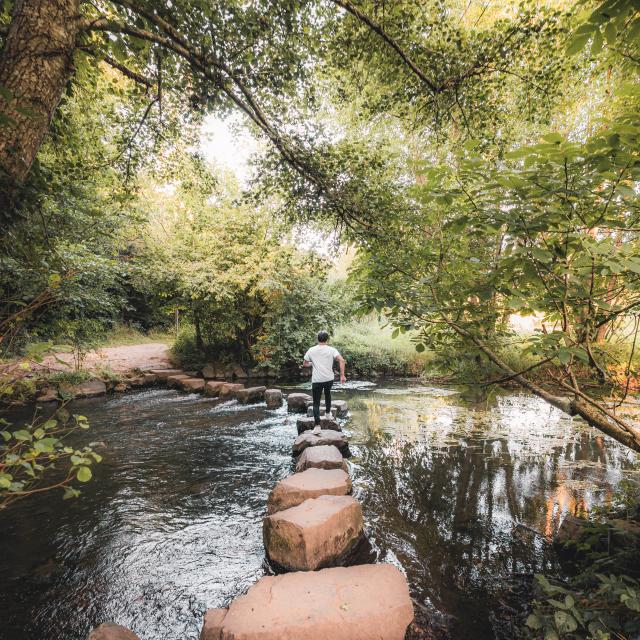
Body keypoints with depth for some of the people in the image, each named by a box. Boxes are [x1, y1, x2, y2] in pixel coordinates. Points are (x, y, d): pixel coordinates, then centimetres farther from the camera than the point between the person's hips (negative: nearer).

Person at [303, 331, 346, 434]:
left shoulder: (311, 350, 2)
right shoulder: (331, 350, -1)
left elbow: (305, 364, 12)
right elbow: (342, 360, -15)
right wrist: (342, 375, -13)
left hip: (316, 380, -1)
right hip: (329, 379, 1)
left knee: (316, 403, 4)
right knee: (327, 393, 32)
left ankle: (317, 426, -6)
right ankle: (328, 412, 43)